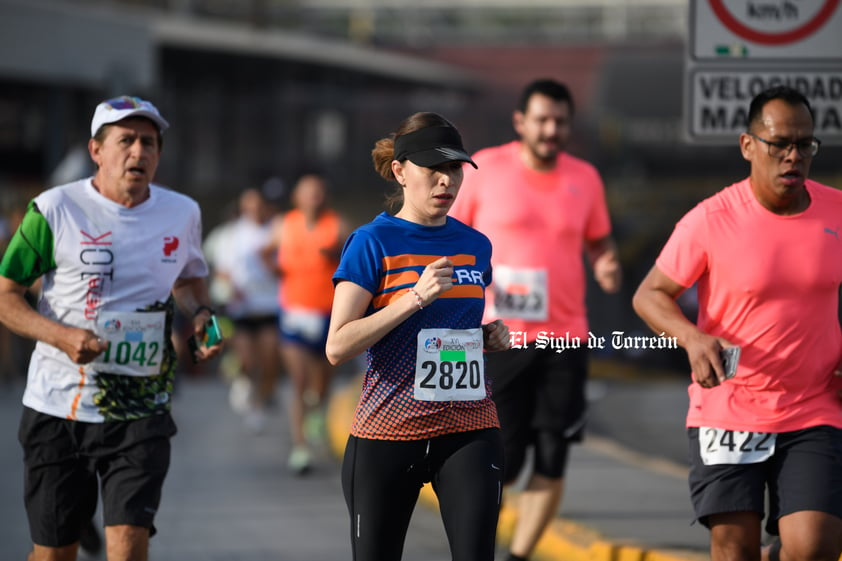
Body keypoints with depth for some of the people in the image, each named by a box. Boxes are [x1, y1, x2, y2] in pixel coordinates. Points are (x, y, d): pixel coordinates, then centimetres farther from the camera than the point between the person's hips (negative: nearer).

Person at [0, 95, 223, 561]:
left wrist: (200, 313, 3)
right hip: (59, 406, -1)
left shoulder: (182, 213, 5)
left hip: (142, 412, 1)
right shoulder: (55, 210, -5)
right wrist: (62, 336, -19)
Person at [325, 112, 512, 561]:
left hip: (468, 429, 3)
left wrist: (492, 337, 4)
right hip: (388, 429, -3)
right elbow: (337, 347, -13)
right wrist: (416, 296, -19)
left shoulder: (475, 245, 10)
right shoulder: (374, 242, -5)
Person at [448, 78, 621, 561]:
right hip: (500, 336, -3)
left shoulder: (585, 178, 6)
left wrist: (607, 265, -3)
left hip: (565, 338, 3)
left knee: (552, 462, -2)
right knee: (502, 462, -2)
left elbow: (600, 239, 19)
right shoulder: (486, 168, -2)